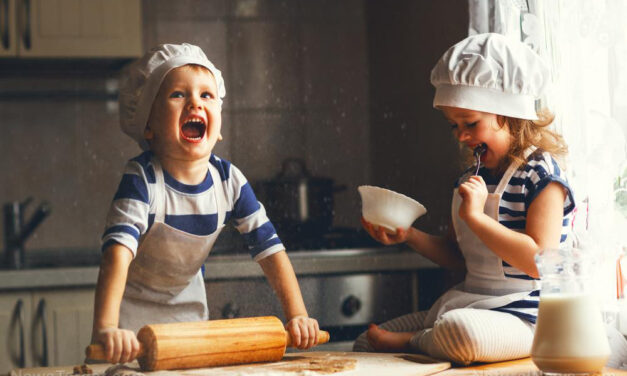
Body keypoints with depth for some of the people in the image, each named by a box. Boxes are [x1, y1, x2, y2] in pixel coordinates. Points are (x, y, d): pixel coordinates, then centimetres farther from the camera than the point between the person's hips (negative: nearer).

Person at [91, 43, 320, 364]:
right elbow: (118, 251, -44)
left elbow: (270, 249, -14)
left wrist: (297, 316, -23)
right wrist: (105, 328, -57)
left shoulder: (229, 182, -17)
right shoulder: (142, 179, -31)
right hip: (133, 305, -4)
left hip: (188, 305, 4)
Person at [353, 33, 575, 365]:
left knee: (459, 331, -41)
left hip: (520, 318, -7)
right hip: (464, 306, 7)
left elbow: (540, 261, -25)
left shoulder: (540, 175, -13)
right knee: (365, 344, 4)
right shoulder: (471, 178, 10)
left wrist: (475, 216, -25)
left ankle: (410, 342, -12)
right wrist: (409, 236, 2)